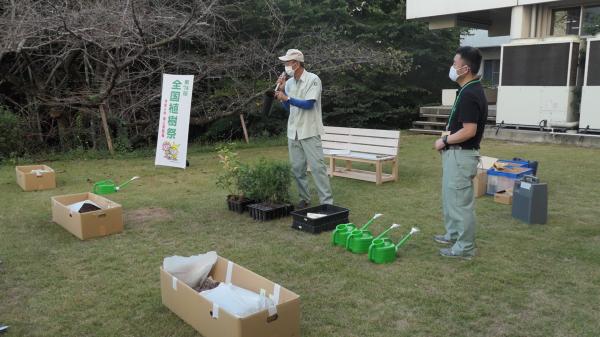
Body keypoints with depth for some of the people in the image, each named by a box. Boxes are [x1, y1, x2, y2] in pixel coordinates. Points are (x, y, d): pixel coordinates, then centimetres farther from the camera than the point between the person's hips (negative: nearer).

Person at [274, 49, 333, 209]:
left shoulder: (313, 79, -9)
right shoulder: (289, 82, 11)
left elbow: (308, 104, -17)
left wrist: (286, 98, -14)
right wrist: (282, 91, 2)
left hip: (309, 131, -6)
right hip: (293, 132, 6)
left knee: (317, 167, -8)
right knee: (297, 168, 8)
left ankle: (327, 202, -4)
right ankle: (305, 199, 21)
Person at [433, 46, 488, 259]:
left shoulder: (469, 94, -22)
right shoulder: (469, 90, 10)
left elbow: (469, 131, -26)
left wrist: (444, 141, -14)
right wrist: (449, 132, 9)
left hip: (461, 155, -11)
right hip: (455, 153, 11)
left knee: (461, 202, -1)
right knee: (450, 198, 22)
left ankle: (465, 247, 10)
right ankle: (454, 234, 36)